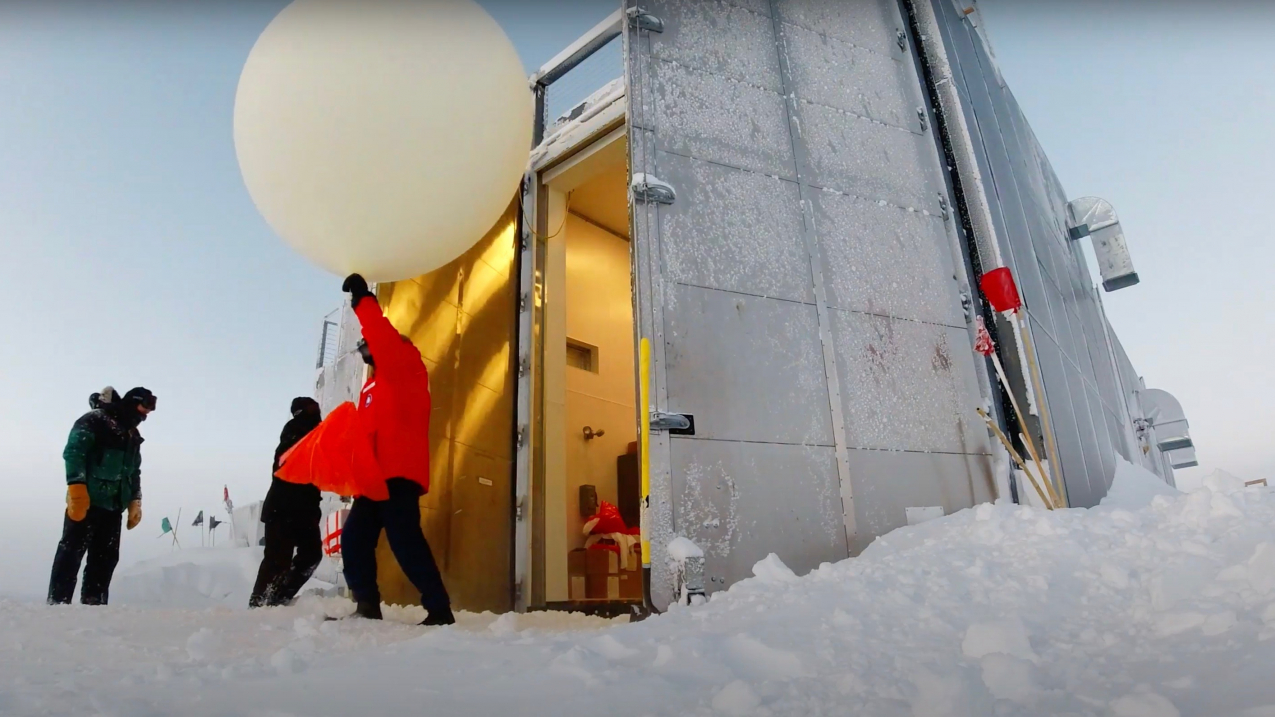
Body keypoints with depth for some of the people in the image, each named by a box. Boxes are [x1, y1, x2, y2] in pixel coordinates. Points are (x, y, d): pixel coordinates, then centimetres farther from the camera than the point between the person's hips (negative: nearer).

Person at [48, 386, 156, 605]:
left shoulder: (133, 437, 21)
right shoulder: (94, 421, -4)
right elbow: (73, 452, -15)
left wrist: (134, 502, 16)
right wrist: (76, 486, -24)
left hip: (113, 505, 8)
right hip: (86, 501, -8)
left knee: (106, 557, 6)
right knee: (72, 551, -5)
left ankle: (93, 603, 11)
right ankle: (58, 602, -1)